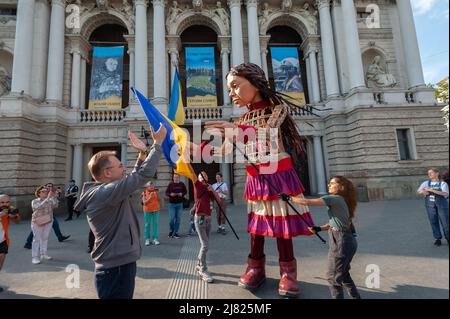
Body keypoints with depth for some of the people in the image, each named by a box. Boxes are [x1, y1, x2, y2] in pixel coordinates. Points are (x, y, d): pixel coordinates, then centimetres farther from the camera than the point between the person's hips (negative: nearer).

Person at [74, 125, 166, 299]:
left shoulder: (104, 191, 6)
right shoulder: (104, 193, -23)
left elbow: (134, 178, 15)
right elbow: (143, 175, -27)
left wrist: (142, 153, 7)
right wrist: (157, 143, -18)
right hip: (115, 270, -10)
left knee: (124, 297, 24)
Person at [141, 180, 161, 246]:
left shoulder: (156, 191, 1)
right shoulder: (144, 193, -7)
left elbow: (158, 200, -1)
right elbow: (144, 203, -11)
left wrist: (157, 194, -16)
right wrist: (150, 197, -22)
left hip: (156, 209, 2)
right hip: (147, 210, -2)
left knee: (155, 224, 2)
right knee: (147, 224, 5)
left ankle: (155, 239, 8)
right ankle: (147, 239, 15)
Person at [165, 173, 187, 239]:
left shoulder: (182, 184, 2)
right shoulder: (170, 184, -2)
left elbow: (185, 191, 9)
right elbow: (166, 193, 0)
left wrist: (182, 194, -11)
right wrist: (170, 194, -20)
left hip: (179, 204, 2)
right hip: (172, 204, -2)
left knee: (178, 219, 6)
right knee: (171, 219, -2)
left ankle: (175, 232, 19)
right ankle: (171, 230, 24)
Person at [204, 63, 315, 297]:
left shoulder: (277, 107, -3)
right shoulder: (242, 120, 9)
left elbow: (268, 133, -23)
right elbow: (223, 152, 3)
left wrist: (237, 129, -35)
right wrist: (194, 148, -7)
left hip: (279, 177, -4)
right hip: (255, 180, 4)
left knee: (282, 222, 4)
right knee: (257, 223, 9)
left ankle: (287, 272, 21)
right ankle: (255, 267, 24)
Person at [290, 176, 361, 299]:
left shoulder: (334, 199, -16)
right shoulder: (341, 200, 11)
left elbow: (307, 202, -23)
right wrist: (319, 228, 9)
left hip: (341, 241, -9)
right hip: (347, 240, 9)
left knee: (333, 277, 6)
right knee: (343, 274, 26)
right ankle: (356, 296, 40)